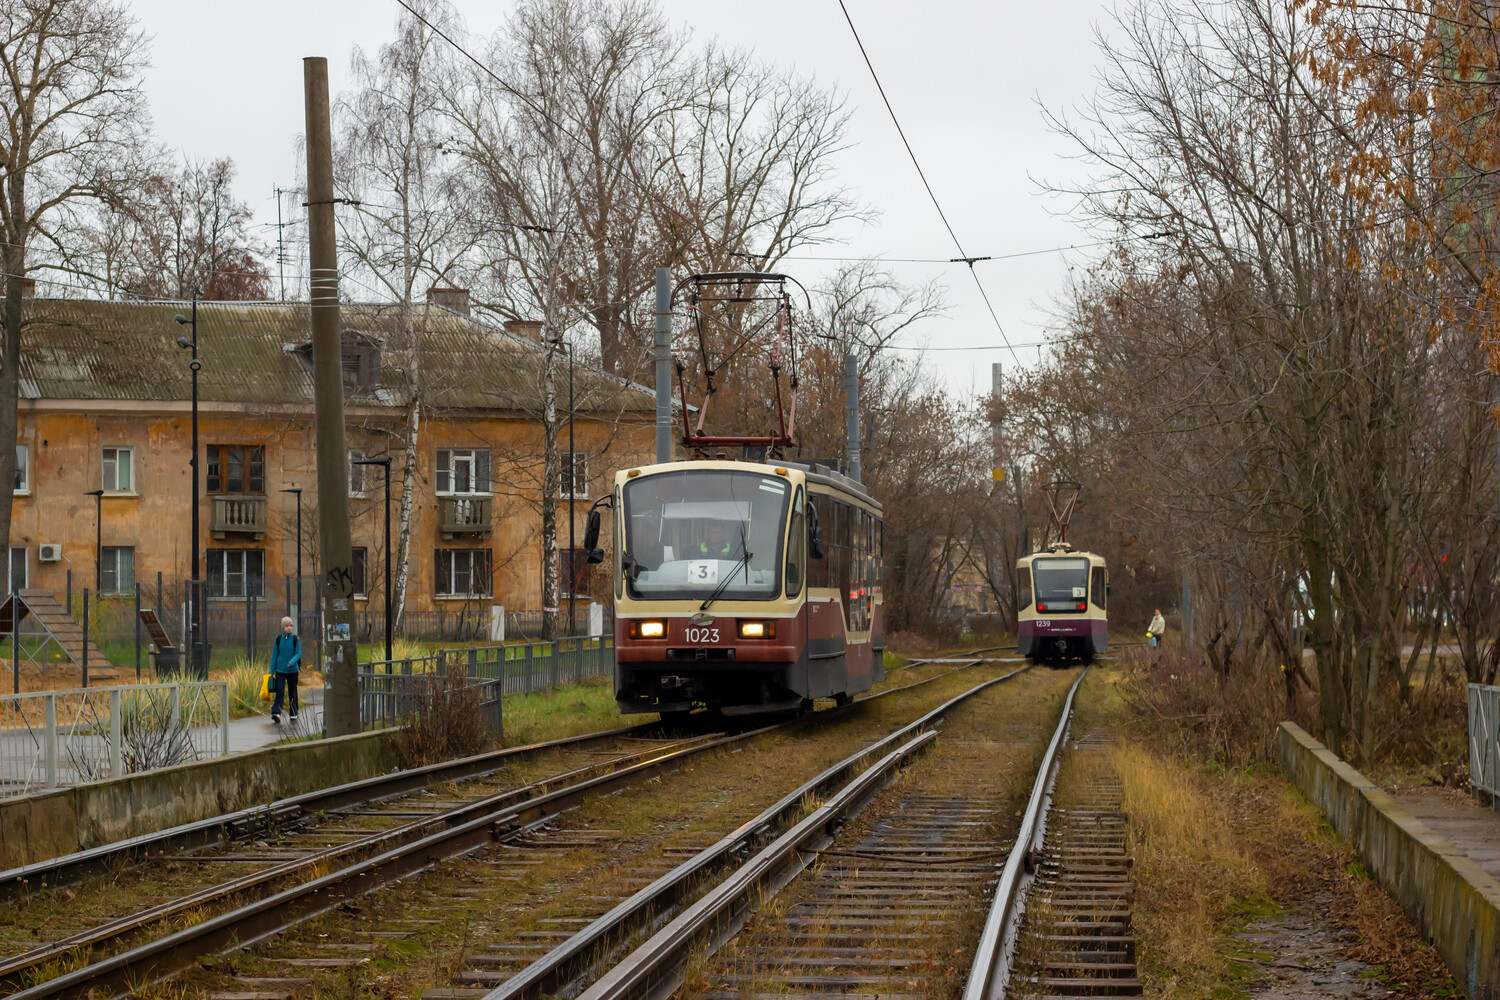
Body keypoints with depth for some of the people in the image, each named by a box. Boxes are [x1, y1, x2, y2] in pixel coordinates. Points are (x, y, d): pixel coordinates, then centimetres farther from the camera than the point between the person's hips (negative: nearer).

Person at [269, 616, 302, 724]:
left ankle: (293, 715, 17)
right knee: (279, 692, -12)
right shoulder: (278, 639, 1)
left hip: (292, 670, 0)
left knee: (292, 693, 6)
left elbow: (298, 654, -4)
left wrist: (292, 662, -24)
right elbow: (274, 655, 5)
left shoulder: (295, 639, -1)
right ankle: (276, 714, -21)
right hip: (280, 670, 0)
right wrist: (271, 671, 4)